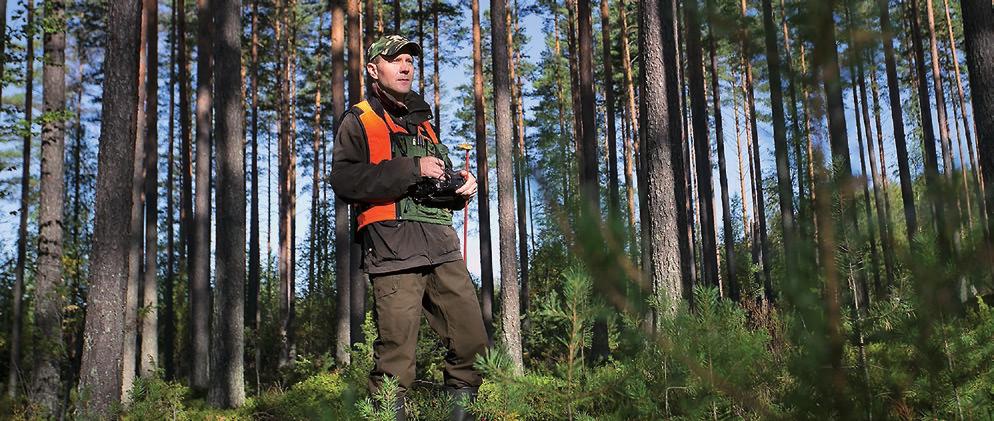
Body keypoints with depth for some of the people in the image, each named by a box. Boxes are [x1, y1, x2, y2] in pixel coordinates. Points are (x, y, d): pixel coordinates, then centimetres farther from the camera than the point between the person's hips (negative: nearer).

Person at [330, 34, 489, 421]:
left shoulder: (422, 124, 27)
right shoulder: (357, 122, 7)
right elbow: (345, 182, -10)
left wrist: (463, 185, 12)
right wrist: (411, 169, -13)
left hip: (442, 245, 6)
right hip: (393, 249, -6)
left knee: (472, 342, 3)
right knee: (396, 356, -8)